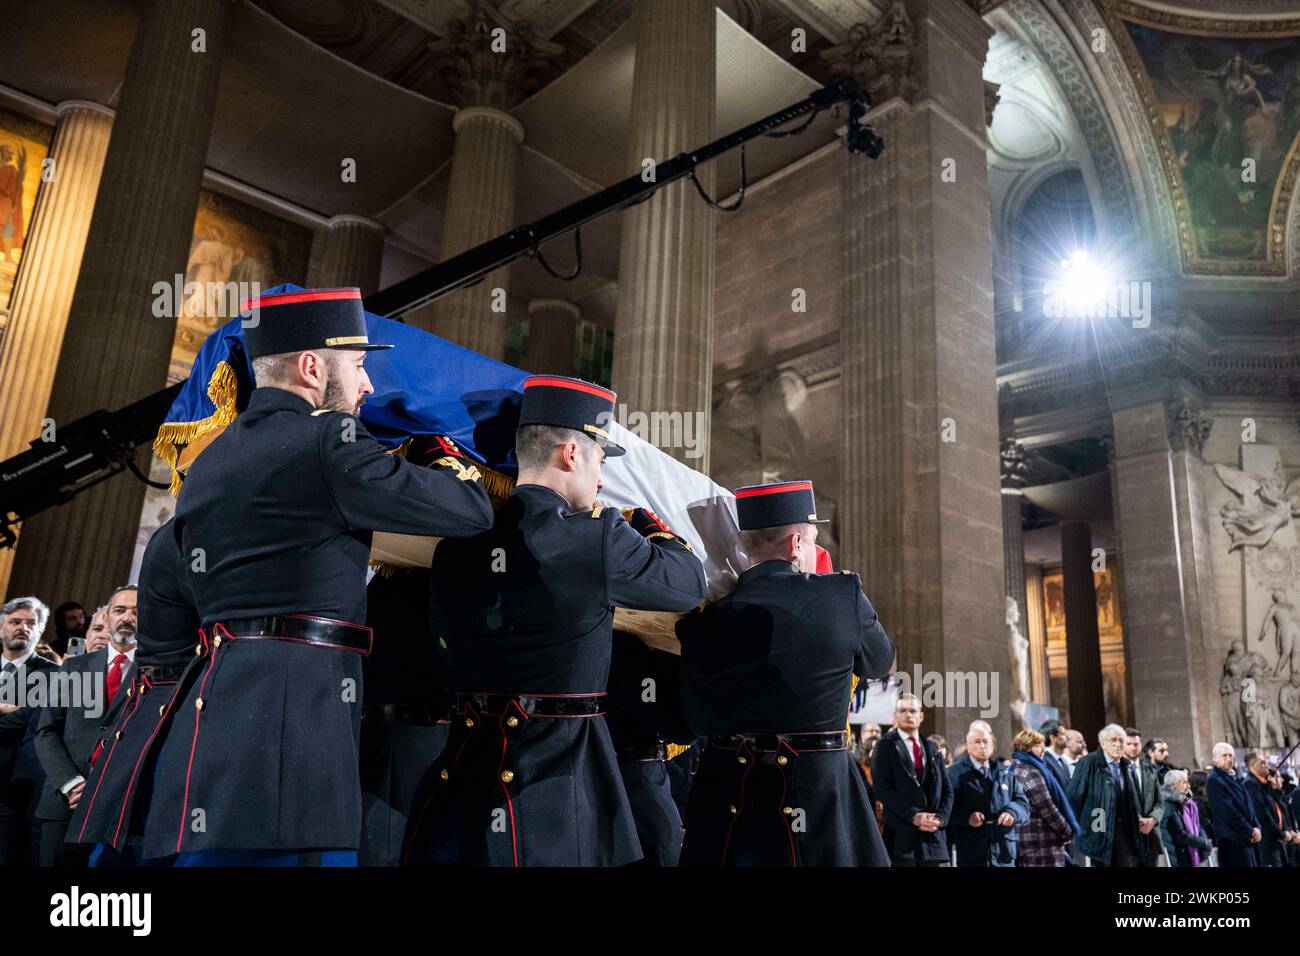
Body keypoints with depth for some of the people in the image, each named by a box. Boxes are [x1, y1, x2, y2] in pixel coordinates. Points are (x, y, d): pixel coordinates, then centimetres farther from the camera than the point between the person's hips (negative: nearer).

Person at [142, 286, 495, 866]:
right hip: (293, 721, -9)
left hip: (215, 706, 9)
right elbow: (472, 509, -6)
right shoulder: (325, 437, -8)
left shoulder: (205, 464, 18)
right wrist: (446, 450, 15)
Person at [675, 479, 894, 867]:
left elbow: (696, 720, 2)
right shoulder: (843, 596, -11)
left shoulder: (707, 619, -6)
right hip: (816, 790, -2)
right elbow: (879, 660, 9)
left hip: (726, 795, 2)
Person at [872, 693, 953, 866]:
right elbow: (883, 789, -9)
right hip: (901, 835, -4)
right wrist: (913, 816, -16)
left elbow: (947, 789, 14)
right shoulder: (886, 746, 1)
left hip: (934, 836, 5)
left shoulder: (932, 749, 17)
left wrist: (940, 818, -4)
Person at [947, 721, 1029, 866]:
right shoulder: (955, 772, 0)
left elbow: (1023, 803, 13)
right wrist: (967, 816, -24)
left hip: (1004, 851, 5)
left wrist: (1013, 812, -9)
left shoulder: (1005, 772, 17)